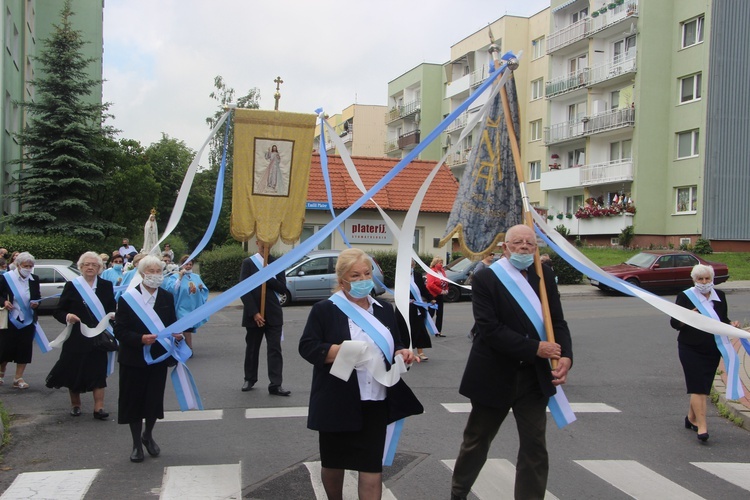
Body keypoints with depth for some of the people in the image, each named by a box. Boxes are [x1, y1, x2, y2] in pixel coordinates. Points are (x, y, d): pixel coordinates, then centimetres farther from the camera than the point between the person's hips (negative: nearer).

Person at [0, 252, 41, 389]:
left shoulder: (34, 279, 2)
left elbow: (38, 297, 13)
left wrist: (36, 303, -9)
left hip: (28, 321, 3)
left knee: (24, 350, 2)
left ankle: (18, 378, 13)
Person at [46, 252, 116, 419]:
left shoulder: (106, 286, 6)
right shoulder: (71, 286, 0)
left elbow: (113, 308, 9)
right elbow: (58, 311, 0)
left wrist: (113, 315, -13)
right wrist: (67, 317, -21)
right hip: (76, 338, -1)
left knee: (99, 371, -1)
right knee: (75, 370, 6)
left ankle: (98, 407, 2)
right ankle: (75, 404, 24)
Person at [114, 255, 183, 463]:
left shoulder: (167, 298, 4)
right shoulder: (128, 299, -9)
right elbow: (120, 331, -11)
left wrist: (177, 334, -12)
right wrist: (140, 339, -26)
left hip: (159, 358, 3)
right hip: (134, 358, -3)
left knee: (154, 399, 6)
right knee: (134, 400, 5)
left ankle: (148, 436, 33)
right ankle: (137, 444, 23)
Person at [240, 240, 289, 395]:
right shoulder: (248, 263, 0)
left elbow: (283, 288, 0)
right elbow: (243, 290, -7)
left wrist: (267, 278, -15)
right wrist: (254, 312, -13)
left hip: (273, 314, 1)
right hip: (254, 314, -1)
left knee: (275, 349, -4)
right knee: (252, 348, 11)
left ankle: (275, 385, -5)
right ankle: (250, 379, 27)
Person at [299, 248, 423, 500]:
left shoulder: (384, 310, 12)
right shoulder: (325, 309, -4)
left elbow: (393, 346, 19)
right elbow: (307, 347, -8)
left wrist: (403, 354, -4)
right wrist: (340, 351, -24)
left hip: (376, 402, 3)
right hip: (338, 402, -3)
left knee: (373, 464, 1)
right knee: (334, 461, 14)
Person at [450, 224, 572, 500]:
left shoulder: (544, 277, 3)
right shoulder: (485, 279, -12)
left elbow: (557, 321, 0)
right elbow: (490, 329, -20)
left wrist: (565, 356, -18)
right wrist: (535, 348, -22)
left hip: (534, 377, 4)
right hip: (494, 376, -3)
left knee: (535, 448, 7)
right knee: (476, 443, 14)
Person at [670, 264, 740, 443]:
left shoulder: (719, 296, 7)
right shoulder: (685, 296, -5)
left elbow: (723, 319, 18)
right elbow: (674, 323, -6)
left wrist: (732, 324, -3)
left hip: (713, 350, 4)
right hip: (691, 349, -4)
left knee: (703, 387, 12)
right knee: (698, 387, -10)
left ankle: (691, 418, 29)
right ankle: (702, 425, -11)